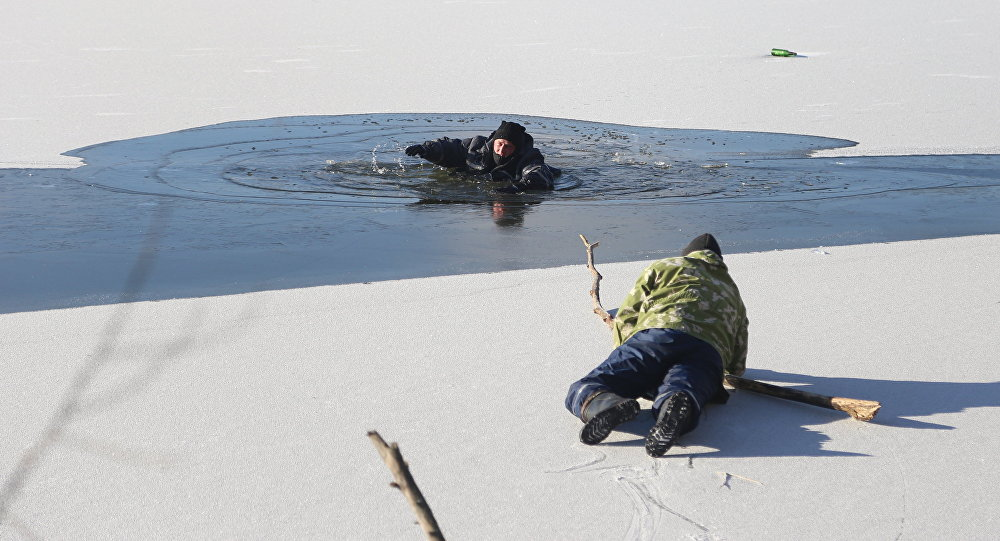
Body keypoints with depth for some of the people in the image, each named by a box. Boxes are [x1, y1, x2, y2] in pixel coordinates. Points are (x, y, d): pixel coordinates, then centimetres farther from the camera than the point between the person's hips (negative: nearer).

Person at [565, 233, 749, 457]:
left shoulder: (664, 267, 33)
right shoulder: (733, 293, 43)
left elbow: (625, 319, 27)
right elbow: (737, 366, 42)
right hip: (710, 354, 3)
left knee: (583, 390, -5)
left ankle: (609, 404, -42)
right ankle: (676, 408, -64)